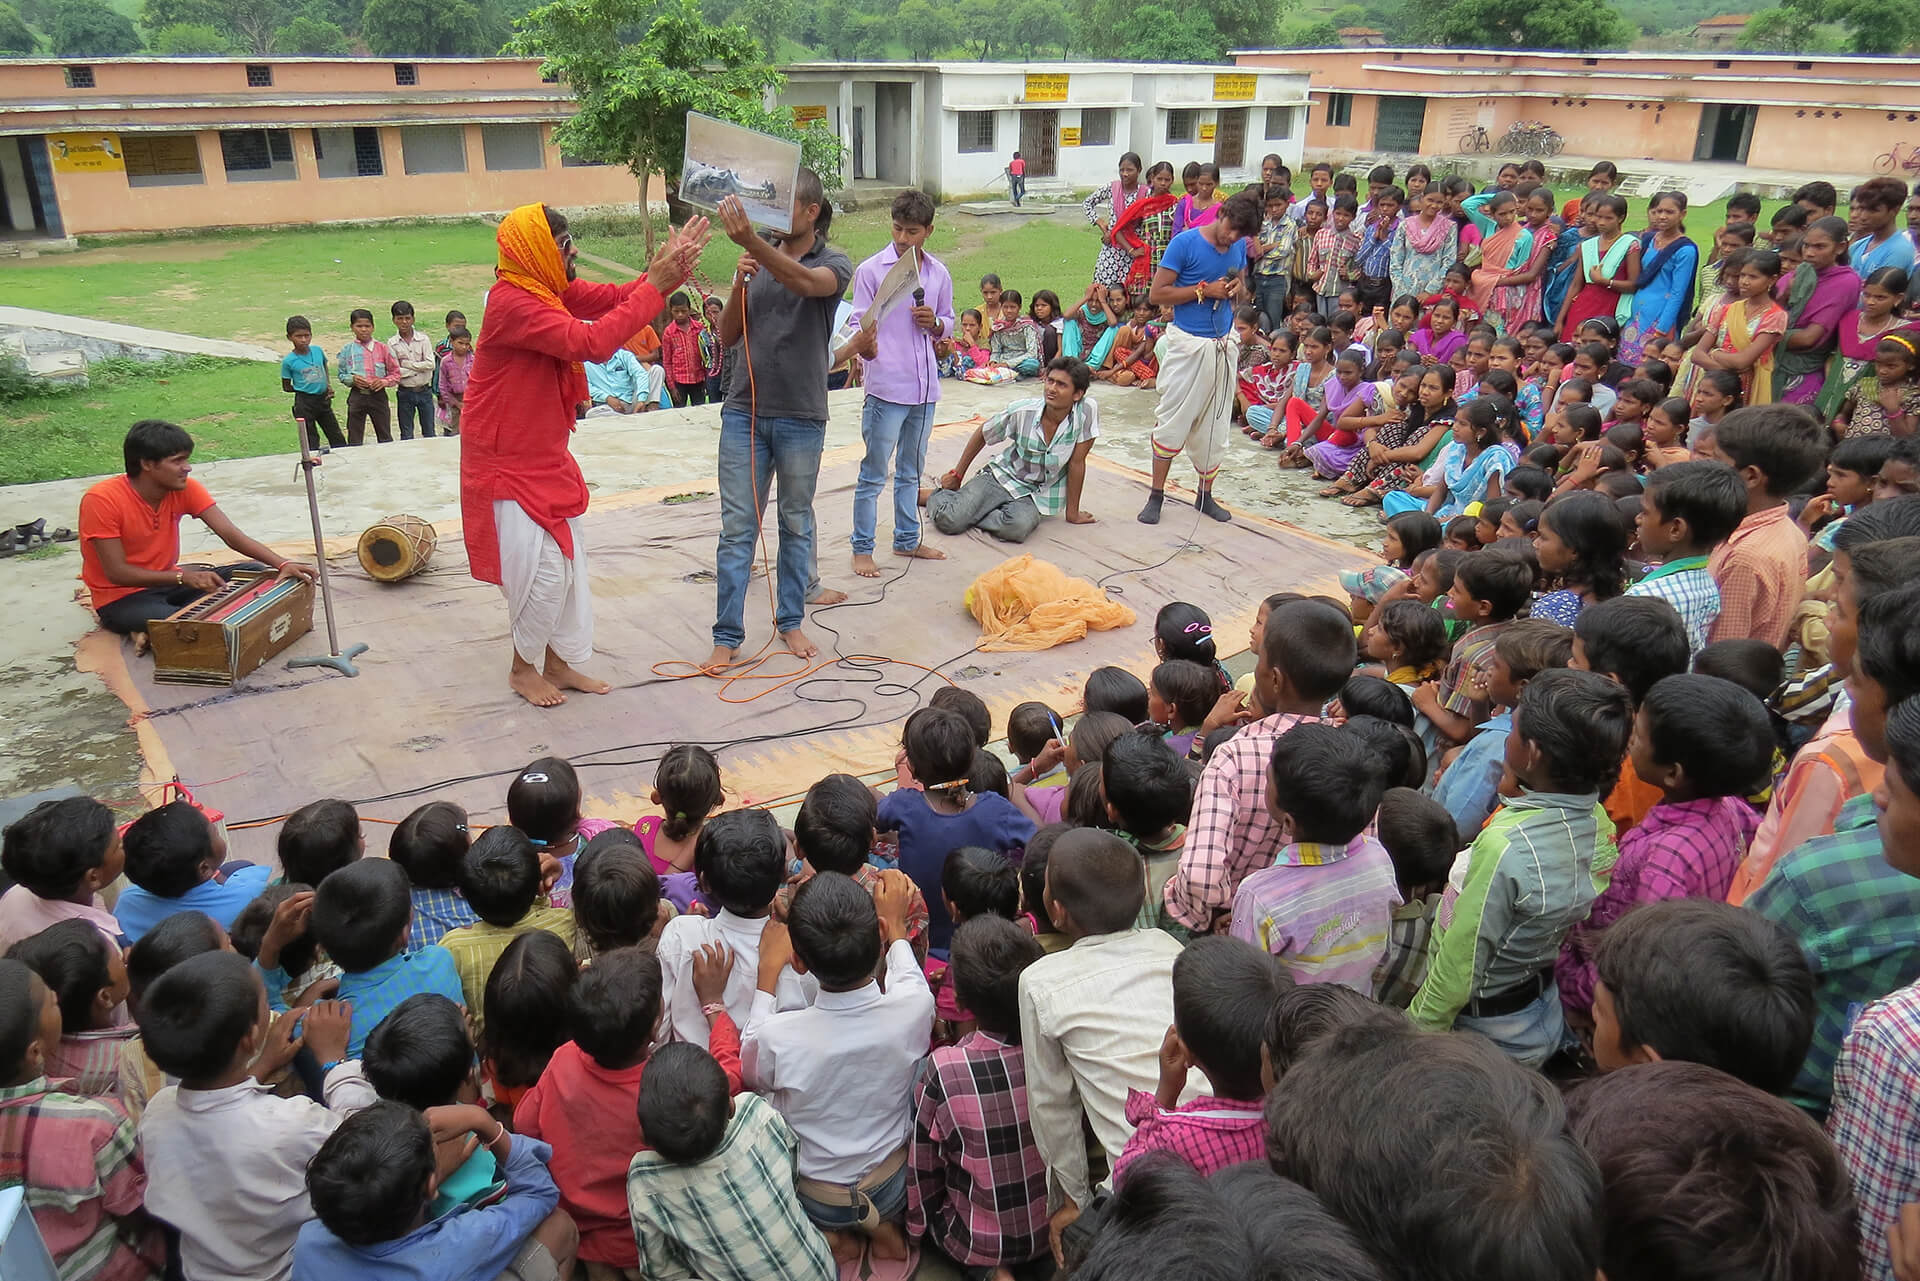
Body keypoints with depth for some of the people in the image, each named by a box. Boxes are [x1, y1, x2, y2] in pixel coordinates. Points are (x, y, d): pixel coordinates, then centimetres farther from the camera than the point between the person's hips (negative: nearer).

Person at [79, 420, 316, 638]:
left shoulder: (185, 489, -7)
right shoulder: (102, 500, -21)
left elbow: (231, 534, -14)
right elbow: (117, 572, -21)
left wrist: (282, 564, -30)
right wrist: (183, 577, -33)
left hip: (167, 582, 8)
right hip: (122, 598, -8)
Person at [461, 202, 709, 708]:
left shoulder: (551, 290, 3)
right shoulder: (513, 302, -25)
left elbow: (615, 297, 3)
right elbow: (591, 342, -34)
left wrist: (672, 266, -14)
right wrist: (654, 287, -29)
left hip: (546, 457, 9)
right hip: (509, 463, -9)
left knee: (568, 563, 13)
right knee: (542, 569, -4)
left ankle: (559, 662, 26)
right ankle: (523, 669, 17)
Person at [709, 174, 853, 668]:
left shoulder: (835, 264, -2)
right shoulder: (760, 259, 8)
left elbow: (806, 282, -28)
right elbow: (728, 336, 6)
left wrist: (751, 241, -43)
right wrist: (739, 284, -12)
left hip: (801, 417, -2)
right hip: (744, 410, 2)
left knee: (797, 525, 11)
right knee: (736, 527, 2)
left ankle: (791, 621, 25)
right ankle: (728, 635, 8)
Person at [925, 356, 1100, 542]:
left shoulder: (1087, 411, -19)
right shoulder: (1021, 411, -15)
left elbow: (1076, 463, -11)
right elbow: (982, 434, 3)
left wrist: (1072, 513, -3)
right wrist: (957, 475, 10)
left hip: (1035, 496, 0)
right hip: (1001, 477, 0)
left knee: (1020, 526, -36)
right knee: (949, 521, -22)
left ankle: (971, 512, -7)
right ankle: (937, 496, 15)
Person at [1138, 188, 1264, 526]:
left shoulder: (1239, 248, 7)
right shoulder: (1185, 243, -11)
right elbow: (1156, 294, -13)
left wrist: (1236, 290, -1)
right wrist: (1204, 290, -18)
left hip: (1224, 344, 6)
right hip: (1188, 343, -6)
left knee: (1215, 424, 10)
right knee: (1172, 421, -3)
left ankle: (1205, 494, 21)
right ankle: (1156, 495, 6)